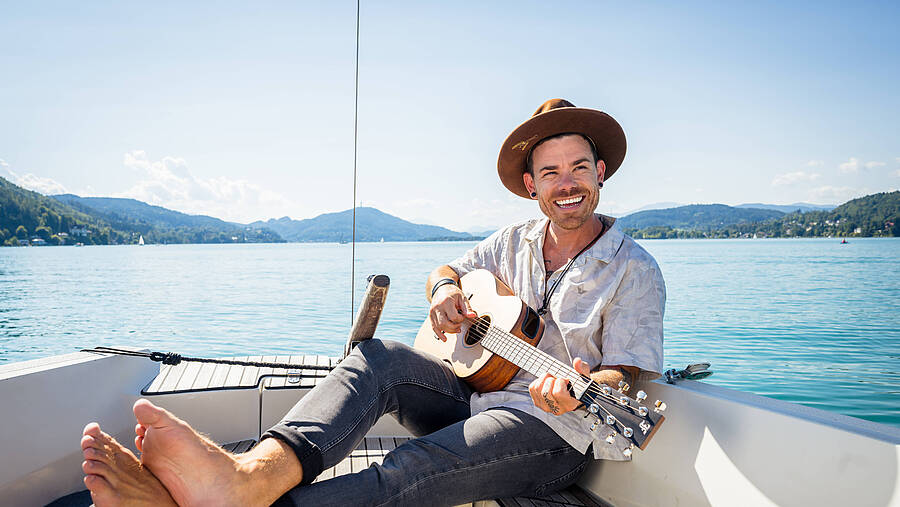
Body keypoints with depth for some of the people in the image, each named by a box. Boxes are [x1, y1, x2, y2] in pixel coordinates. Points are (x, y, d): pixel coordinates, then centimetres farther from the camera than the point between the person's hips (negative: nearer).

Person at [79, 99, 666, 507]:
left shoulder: (635, 271, -4)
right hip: (476, 396, 5)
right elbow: (446, 271, 20)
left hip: (554, 431, -5)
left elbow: (632, 379, -10)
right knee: (381, 356, -23)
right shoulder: (515, 241, 11)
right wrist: (446, 290, -6)